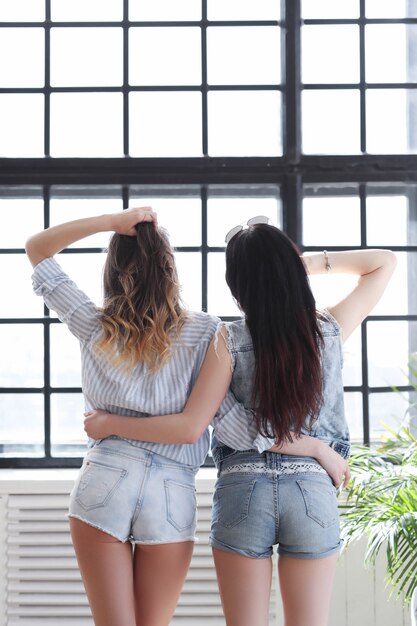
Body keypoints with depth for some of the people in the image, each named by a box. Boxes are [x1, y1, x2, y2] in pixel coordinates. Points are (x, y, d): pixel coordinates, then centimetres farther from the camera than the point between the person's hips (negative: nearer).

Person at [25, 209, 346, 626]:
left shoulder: (95, 327, 4)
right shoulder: (203, 332, -1)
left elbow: (36, 248, 13)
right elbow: (230, 417, -10)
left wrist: (114, 222, 3)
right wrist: (315, 446, -5)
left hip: (103, 481, 1)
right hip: (171, 493, 0)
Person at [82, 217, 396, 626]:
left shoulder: (230, 340, -7)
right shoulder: (329, 331, 0)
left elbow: (189, 428, -9)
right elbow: (384, 262, 15)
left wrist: (110, 425, 1)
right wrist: (314, 263, 8)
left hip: (244, 490, -1)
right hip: (313, 491, 2)